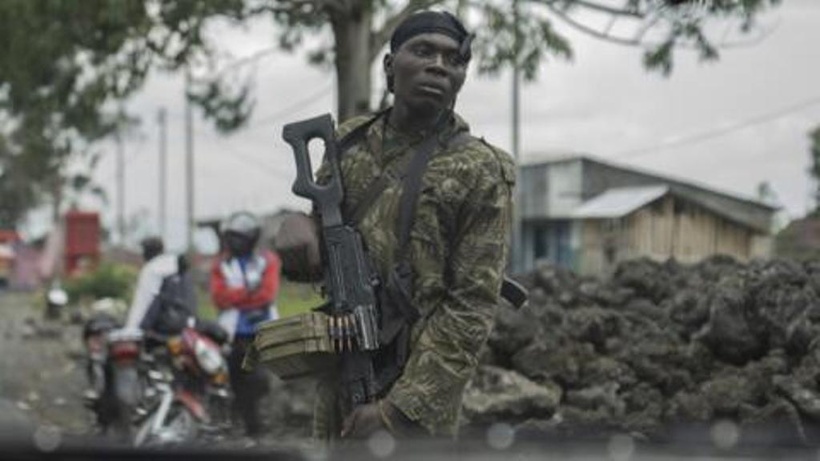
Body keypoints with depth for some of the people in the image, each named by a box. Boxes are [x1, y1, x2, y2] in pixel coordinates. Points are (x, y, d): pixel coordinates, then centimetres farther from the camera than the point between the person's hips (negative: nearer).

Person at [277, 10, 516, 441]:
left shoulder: (479, 173, -9)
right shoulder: (349, 140, 7)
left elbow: (471, 309, -13)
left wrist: (400, 408, -19)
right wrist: (298, 227, -10)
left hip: (418, 387, -6)